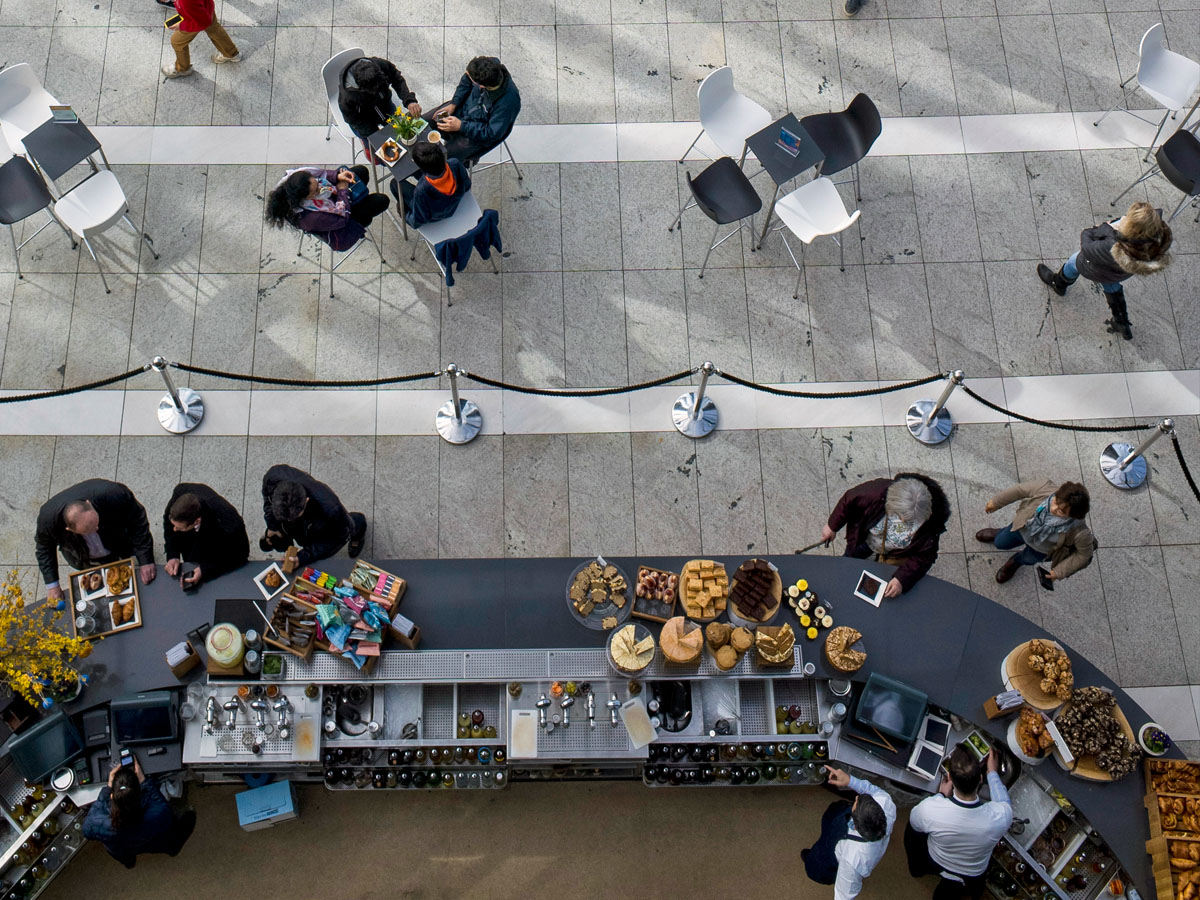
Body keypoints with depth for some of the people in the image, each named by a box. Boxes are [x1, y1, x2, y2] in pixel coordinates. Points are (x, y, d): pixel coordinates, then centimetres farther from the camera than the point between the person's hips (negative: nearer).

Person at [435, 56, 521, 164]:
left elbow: (492, 134, -27)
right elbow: (466, 81, -3)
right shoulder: (492, 64, -26)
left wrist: (461, 126, -26)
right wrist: (453, 104, -8)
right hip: (464, 106, 6)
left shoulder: (508, 102, -41)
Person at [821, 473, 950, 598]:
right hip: (865, 539, 1)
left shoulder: (930, 522, -42)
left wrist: (902, 580, -39)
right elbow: (849, 500, -23)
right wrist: (832, 525, -10)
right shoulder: (878, 491, -44)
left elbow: (923, 557, -27)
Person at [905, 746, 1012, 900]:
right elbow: (1003, 802, -9)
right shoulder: (1000, 815, -38)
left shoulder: (929, 808, -39)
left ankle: (918, 868, 44)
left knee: (914, 827, 29)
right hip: (972, 877, 1)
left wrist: (941, 795, -1)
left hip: (935, 863, -1)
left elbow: (915, 822, -12)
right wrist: (993, 772, 5)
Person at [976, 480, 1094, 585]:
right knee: (1000, 543, 31)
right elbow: (1021, 489, -22)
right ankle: (999, 533, 68)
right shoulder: (1045, 489, -43)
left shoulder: (1080, 532, -46)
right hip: (1023, 528, 2)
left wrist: (1059, 572, -17)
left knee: (1028, 559, 31)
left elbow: (1084, 554, -25)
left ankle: (1017, 561, 69)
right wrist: (996, 503, -7)